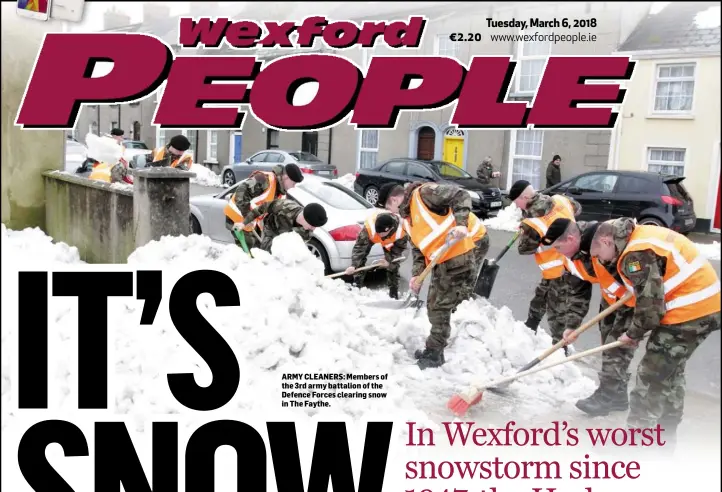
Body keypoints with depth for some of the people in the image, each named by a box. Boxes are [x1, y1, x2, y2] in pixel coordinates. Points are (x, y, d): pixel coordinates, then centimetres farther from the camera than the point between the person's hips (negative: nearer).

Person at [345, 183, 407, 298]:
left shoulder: (401, 232, -42)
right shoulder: (369, 226, -45)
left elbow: (399, 250, -21)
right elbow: (359, 246, -36)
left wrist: (390, 261, -29)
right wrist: (354, 265, -40)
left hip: (391, 241, 0)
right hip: (371, 236, 0)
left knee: (393, 264, -5)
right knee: (361, 256, -10)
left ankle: (393, 292, 5)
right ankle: (356, 285, -1)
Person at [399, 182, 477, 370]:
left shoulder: (424, 193, -10)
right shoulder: (407, 219, 18)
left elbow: (460, 195, -17)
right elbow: (417, 249, 16)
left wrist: (461, 224, -29)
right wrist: (416, 275, 1)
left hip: (457, 258, -9)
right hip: (439, 263, 10)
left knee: (441, 307, -3)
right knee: (433, 306, 16)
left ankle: (433, 354, 8)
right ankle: (434, 351, 30)